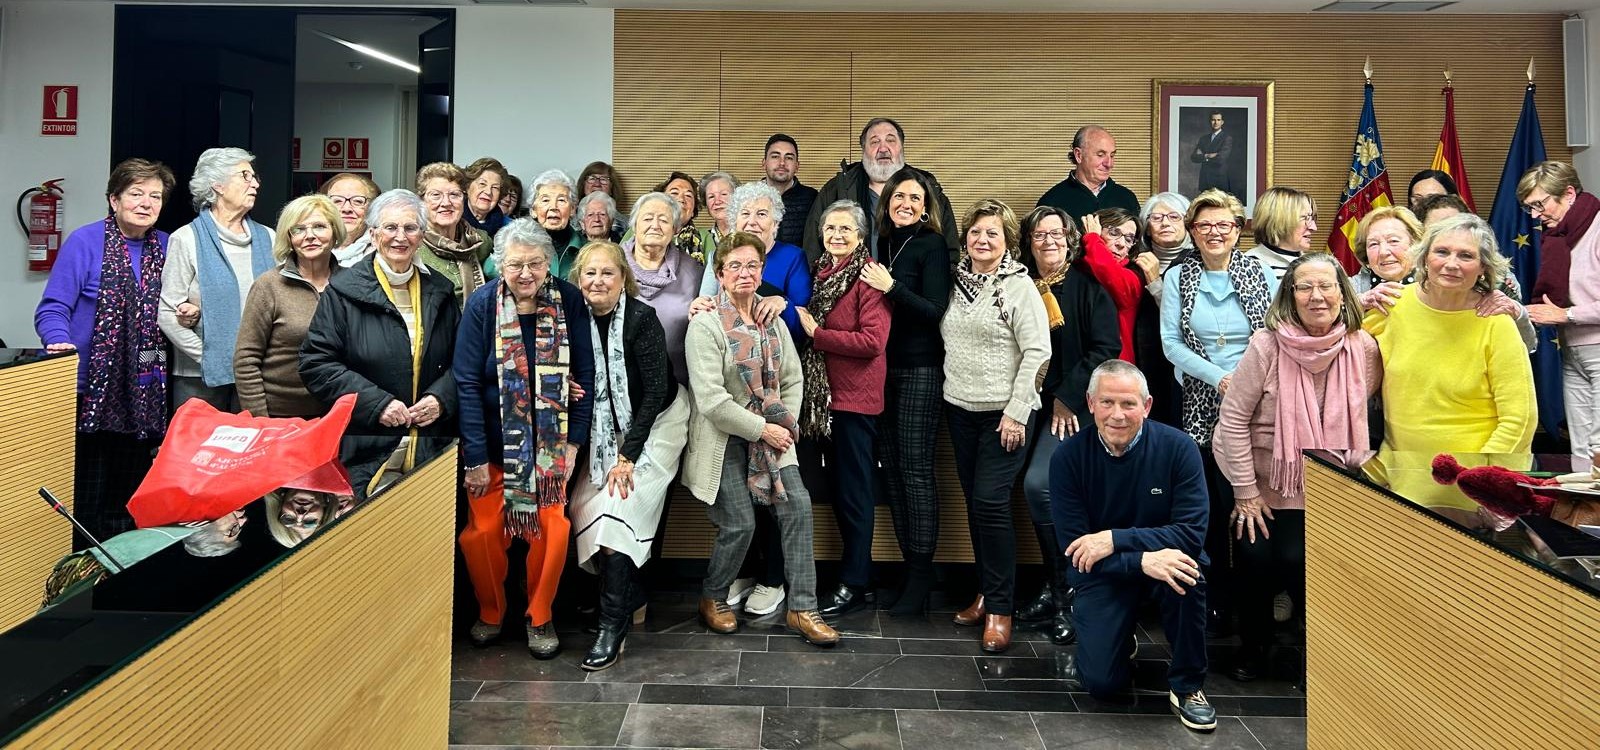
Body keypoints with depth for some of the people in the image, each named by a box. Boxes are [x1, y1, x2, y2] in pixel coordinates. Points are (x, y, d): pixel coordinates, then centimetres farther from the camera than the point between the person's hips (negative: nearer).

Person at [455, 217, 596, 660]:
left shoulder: (569, 301, -8)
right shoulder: (482, 305, -11)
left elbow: (585, 375, -3)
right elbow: (466, 382, -12)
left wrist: (574, 442, -6)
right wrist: (475, 457, -14)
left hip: (550, 441, 1)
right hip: (494, 442, -1)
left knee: (552, 528, -4)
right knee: (482, 530, 1)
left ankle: (540, 617, 19)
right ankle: (490, 612, 27)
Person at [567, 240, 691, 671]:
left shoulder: (642, 319, -18)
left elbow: (655, 390, -20)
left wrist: (628, 455, -22)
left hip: (657, 423, -5)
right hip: (608, 427, 5)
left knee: (619, 504, -20)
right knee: (584, 505, -10)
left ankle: (615, 623, -13)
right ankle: (630, 595, 10)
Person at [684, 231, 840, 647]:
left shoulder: (773, 323, 9)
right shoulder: (705, 324, -11)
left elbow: (792, 379, 11)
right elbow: (710, 399, -18)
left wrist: (786, 424, -4)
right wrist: (762, 429, -17)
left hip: (771, 433, 5)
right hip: (724, 437, -5)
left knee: (798, 505, -8)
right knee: (740, 523, -6)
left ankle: (802, 609, 1)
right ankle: (712, 598, 22)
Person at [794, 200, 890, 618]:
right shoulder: (821, 272, 13)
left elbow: (873, 341, -20)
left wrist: (816, 332, -14)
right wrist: (796, 314, 4)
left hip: (856, 396, -8)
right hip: (826, 394, 8)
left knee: (854, 491, -1)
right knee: (840, 487, 13)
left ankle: (854, 584, 10)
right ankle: (859, 578, 24)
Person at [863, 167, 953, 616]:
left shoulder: (931, 246, -4)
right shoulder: (881, 245, 13)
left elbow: (935, 310, -13)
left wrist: (891, 287, -19)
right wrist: (872, 285, -1)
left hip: (919, 371, -6)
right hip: (883, 369, 6)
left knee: (916, 471, -6)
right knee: (892, 469, 7)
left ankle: (921, 575, 1)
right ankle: (909, 565, 16)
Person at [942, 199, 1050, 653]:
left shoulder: (1019, 286, -8)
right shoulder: (956, 282, 9)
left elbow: (1037, 352, -12)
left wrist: (1016, 412, -16)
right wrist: (951, 387, 9)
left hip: (1004, 412, -6)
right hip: (960, 409, 6)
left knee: (991, 502, -11)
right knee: (973, 502, 10)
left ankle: (999, 608, 0)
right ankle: (986, 593, 23)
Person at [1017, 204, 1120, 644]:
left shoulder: (1088, 286, -2)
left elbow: (1106, 348, -10)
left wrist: (1067, 398, -13)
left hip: (1076, 404, -5)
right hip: (1034, 403, 5)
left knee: (1038, 483, -22)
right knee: (1040, 491, 4)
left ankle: (1063, 590, -6)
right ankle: (1055, 591, 19)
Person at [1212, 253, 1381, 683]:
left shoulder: (1363, 349, -7)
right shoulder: (1268, 345, -15)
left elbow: (1362, 415, 6)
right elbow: (1233, 417, -13)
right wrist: (1246, 492, -12)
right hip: (1263, 482, -1)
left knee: (1296, 562, -14)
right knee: (1255, 558, -11)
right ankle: (1254, 644, 19)